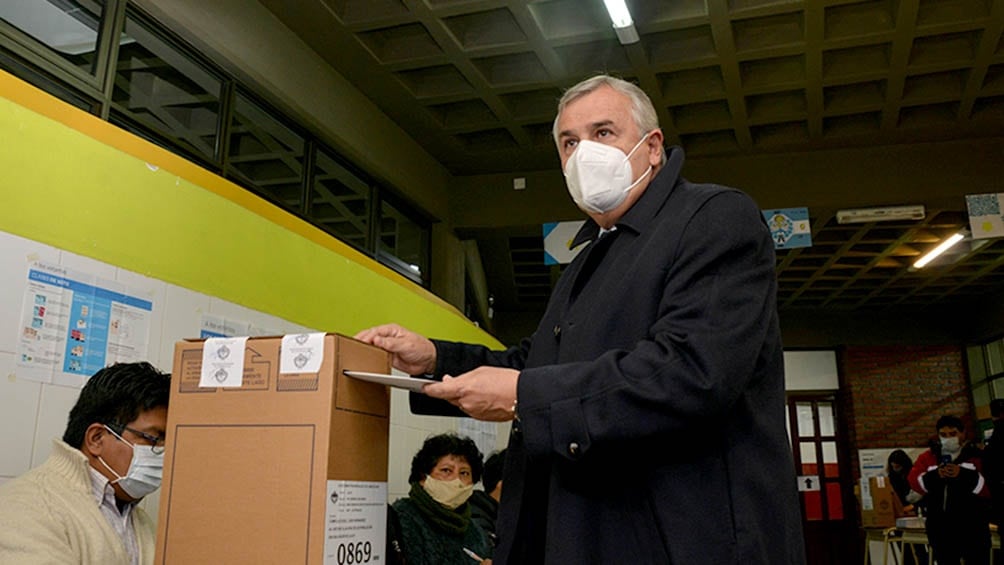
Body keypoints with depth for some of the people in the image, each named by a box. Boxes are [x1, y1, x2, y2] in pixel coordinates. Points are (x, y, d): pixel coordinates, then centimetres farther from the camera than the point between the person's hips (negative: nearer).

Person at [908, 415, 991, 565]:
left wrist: (963, 475, -25)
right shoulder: (928, 457, 7)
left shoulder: (977, 456, -1)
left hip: (972, 527, -3)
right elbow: (915, 482, -4)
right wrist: (935, 475, -21)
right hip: (940, 527, 3)